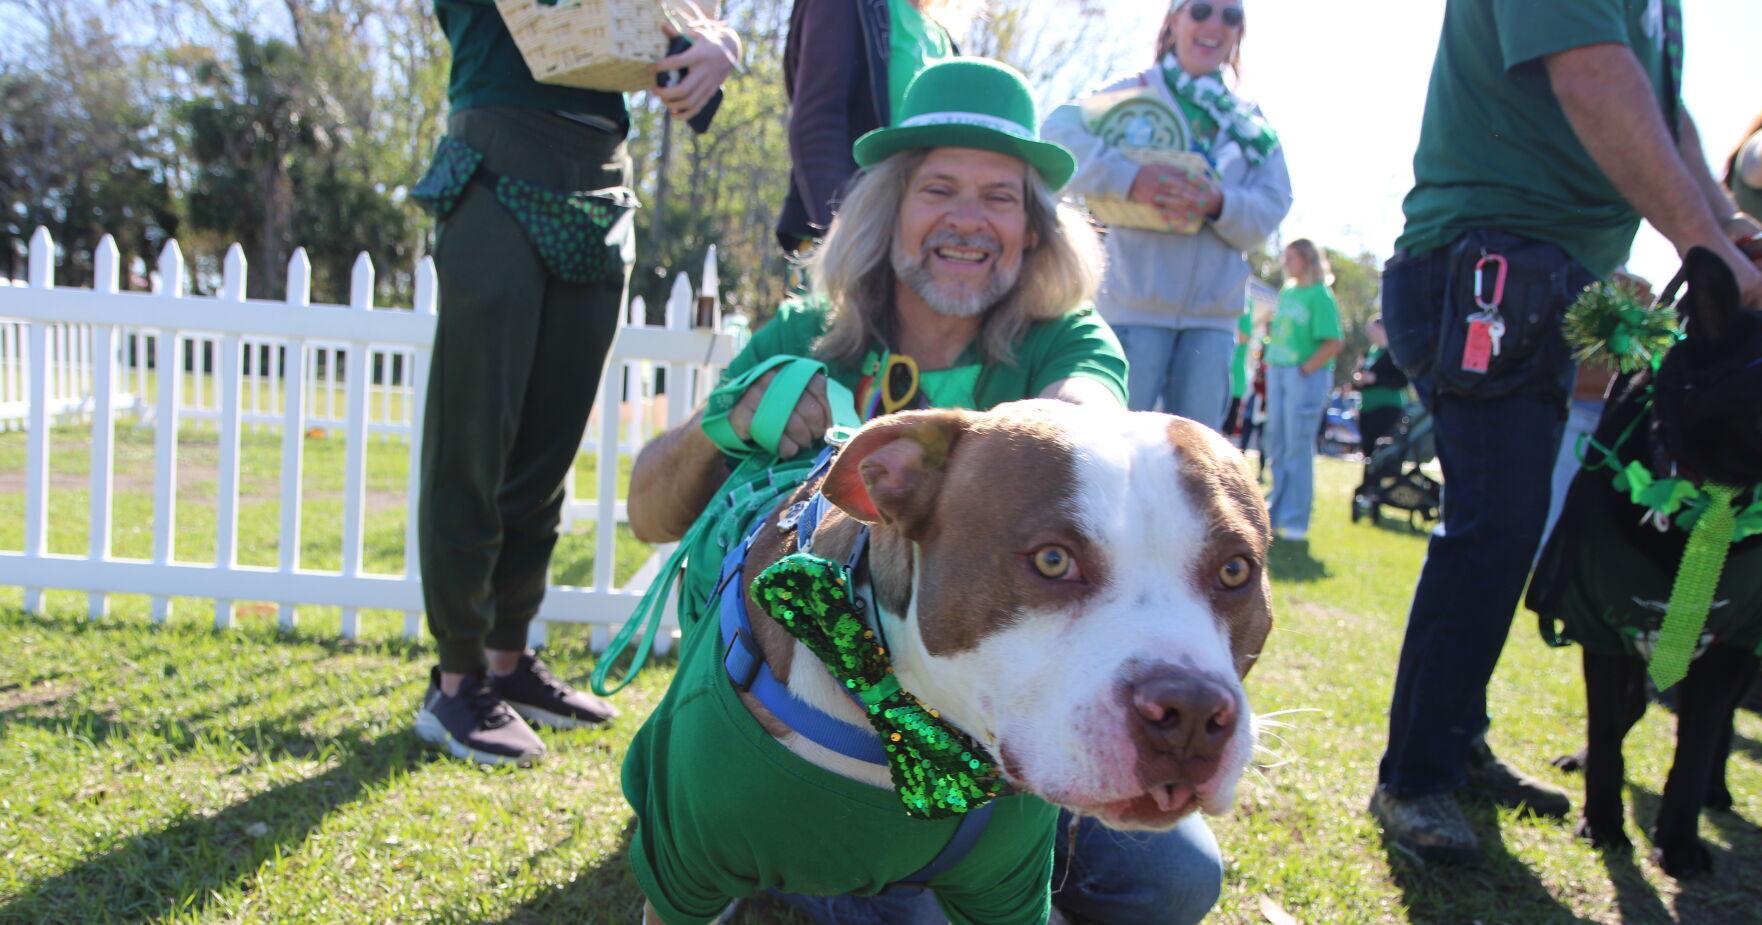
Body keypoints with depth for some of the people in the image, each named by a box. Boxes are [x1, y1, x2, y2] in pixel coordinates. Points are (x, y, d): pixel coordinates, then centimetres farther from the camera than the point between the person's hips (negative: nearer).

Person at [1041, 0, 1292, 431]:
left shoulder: (1250, 121, 16)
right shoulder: (1136, 92, 6)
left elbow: (1273, 206, 5)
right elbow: (1058, 132, -10)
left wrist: (1220, 203, -16)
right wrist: (1128, 177, -23)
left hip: (1213, 314, 4)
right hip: (1136, 302, -4)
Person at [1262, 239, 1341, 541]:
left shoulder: (1320, 295, -8)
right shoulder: (1286, 292, 14)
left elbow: (1334, 343, -15)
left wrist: (1305, 370, -17)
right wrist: (1267, 325, 4)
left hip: (1307, 376, -7)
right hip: (1277, 372, 7)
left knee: (1298, 447, -5)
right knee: (1277, 444, 11)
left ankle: (1295, 520, 0)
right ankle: (1277, 512, 20)